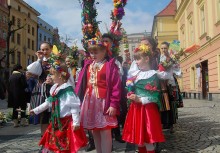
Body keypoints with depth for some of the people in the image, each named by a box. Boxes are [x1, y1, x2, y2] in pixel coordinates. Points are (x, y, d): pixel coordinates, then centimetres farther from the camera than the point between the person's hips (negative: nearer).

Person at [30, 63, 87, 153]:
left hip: (67, 122, -8)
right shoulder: (55, 89, 10)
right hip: (56, 122, 9)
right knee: (55, 145, 17)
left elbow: (74, 107, -19)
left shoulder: (68, 90, -17)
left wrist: (76, 122, -21)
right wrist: (36, 110, 28)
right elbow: (48, 103, 23)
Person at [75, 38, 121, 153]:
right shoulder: (88, 65, 10)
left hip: (103, 101, -6)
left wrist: (113, 104, -15)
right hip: (89, 100, 6)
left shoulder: (110, 65, -6)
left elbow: (116, 86, -11)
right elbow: (81, 84, 8)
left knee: (105, 131, -1)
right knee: (94, 131, 14)